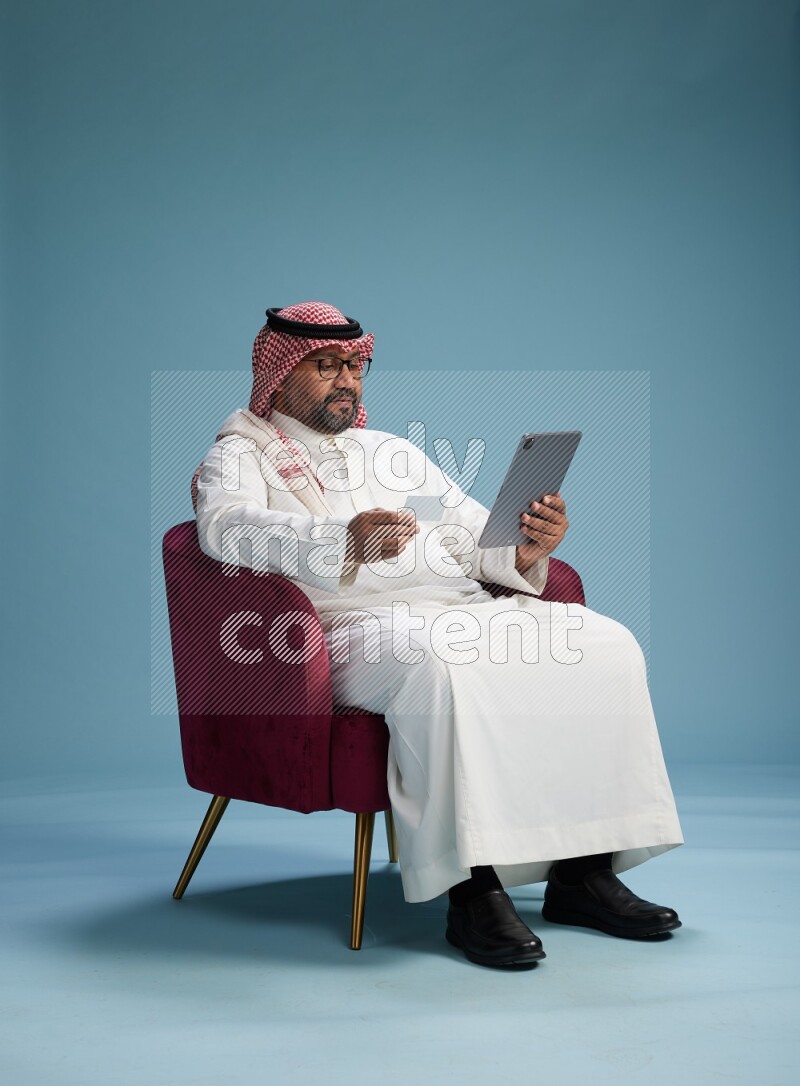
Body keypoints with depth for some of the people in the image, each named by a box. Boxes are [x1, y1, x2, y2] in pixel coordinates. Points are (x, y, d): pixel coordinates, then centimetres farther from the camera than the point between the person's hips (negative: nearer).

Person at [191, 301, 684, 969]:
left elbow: (478, 535, 22)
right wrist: (344, 542, -30)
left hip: (467, 609, 6)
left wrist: (524, 549, -4)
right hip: (354, 624, -6)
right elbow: (228, 526, -12)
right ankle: (472, 886, -33)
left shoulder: (393, 450, 31)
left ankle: (583, 871, -15)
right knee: (440, 665, -39)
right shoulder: (241, 455, 12)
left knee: (605, 643, -16)